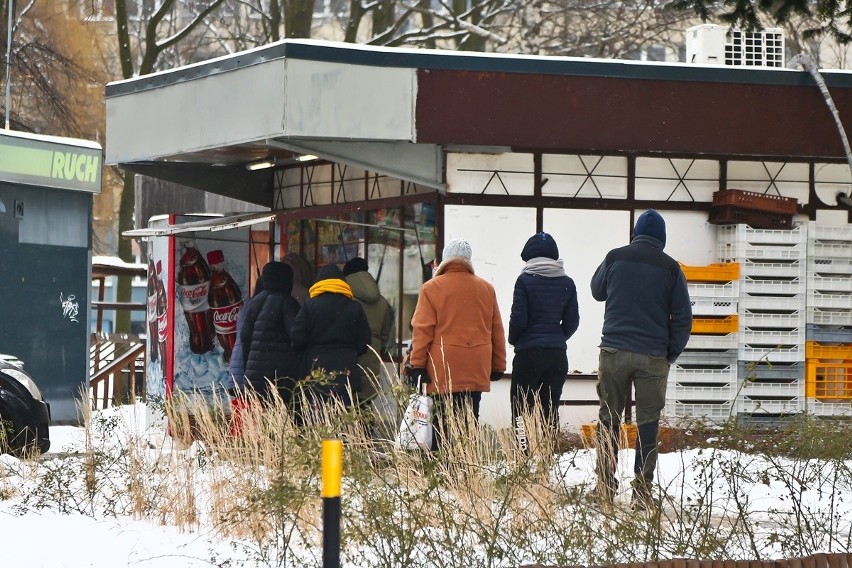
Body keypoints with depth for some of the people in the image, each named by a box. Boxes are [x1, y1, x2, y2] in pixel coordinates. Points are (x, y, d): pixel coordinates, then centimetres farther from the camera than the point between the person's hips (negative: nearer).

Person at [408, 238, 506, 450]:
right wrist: (498, 366, 20)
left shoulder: (432, 288, -1)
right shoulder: (487, 289, 11)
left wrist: (417, 365, -2)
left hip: (443, 371, -3)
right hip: (477, 371, 3)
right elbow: (497, 331, 15)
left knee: (442, 424, -3)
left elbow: (422, 331, -4)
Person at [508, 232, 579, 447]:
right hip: (557, 355, 4)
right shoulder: (567, 284, 5)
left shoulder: (525, 280, -8)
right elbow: (572, 321, 6)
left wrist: (514, 340, 9)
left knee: (521, 407, 0)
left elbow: (518, 319, -10)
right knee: (550, 409, 10)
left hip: (529, 352, -4)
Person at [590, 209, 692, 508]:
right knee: (648, 423, 3)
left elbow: (597, 291, 18)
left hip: (614, 351, 1)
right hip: (653, 357, -1)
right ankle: (642, 490, 1)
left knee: (609, 419, 9)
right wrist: (672, 353, 10)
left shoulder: (614, 258, 0)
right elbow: (682, 317, 0)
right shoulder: (670, 268, -2)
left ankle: (605, 486, 7)